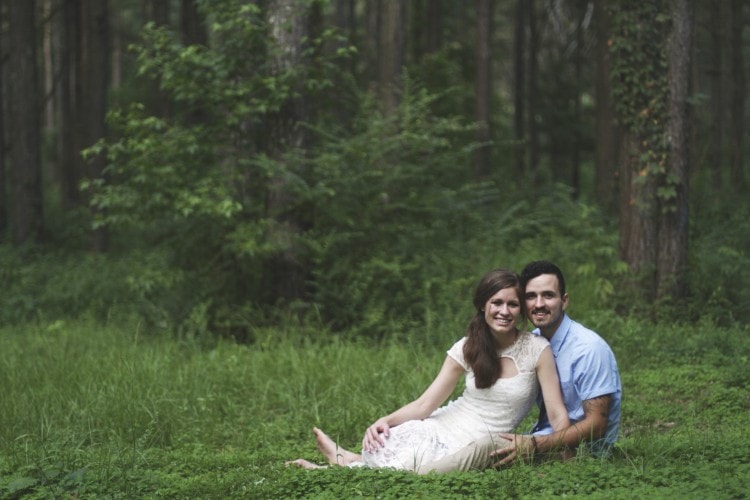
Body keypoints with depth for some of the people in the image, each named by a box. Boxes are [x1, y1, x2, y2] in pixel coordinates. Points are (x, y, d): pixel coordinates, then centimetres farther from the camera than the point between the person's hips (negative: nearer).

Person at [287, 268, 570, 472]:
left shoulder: (537, 350, -10)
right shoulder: (467, 349, -1)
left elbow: (558, 416, -9)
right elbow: (425, 405, -3)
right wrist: (385, 421, -19)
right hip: (444, 427, 3)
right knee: (382, 439, -22)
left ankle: (344, 461, 14)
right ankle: (343, 459, 13)